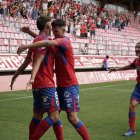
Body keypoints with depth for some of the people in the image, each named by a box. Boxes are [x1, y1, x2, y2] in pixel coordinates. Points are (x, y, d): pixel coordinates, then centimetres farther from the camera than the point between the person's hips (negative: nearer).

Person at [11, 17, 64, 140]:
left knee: (38, 115, 13)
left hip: (38, 84, 10)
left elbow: (26, 61, 21)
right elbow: (38, 60, -24)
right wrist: (33, 78, -35)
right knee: (54, 115, -9)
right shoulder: (45, 40, -10)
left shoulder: (37, 40, 17)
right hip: (46, 84, -9)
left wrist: (15, 76, 27)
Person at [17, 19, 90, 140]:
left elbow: (47, 43, -32)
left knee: (72, 118, -9)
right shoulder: (56, 43, 11)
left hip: (70, 85, -8)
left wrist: (26, 46, -31)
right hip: (60, 85, 9)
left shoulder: (64, 41, -15)